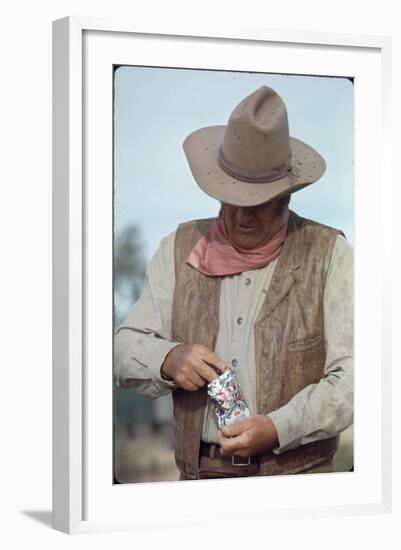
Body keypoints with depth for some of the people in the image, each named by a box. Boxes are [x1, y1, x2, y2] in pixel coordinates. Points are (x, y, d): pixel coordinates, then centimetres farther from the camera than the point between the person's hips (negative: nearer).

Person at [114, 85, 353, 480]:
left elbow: (352, 377, -4)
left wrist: (279, 428, -17)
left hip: (295, 475, -3)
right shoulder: (179, 249, 12)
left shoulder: (330, 254, 3)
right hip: (199, 474, 3)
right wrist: (167, 360, -11)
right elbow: (125, 348, 11)